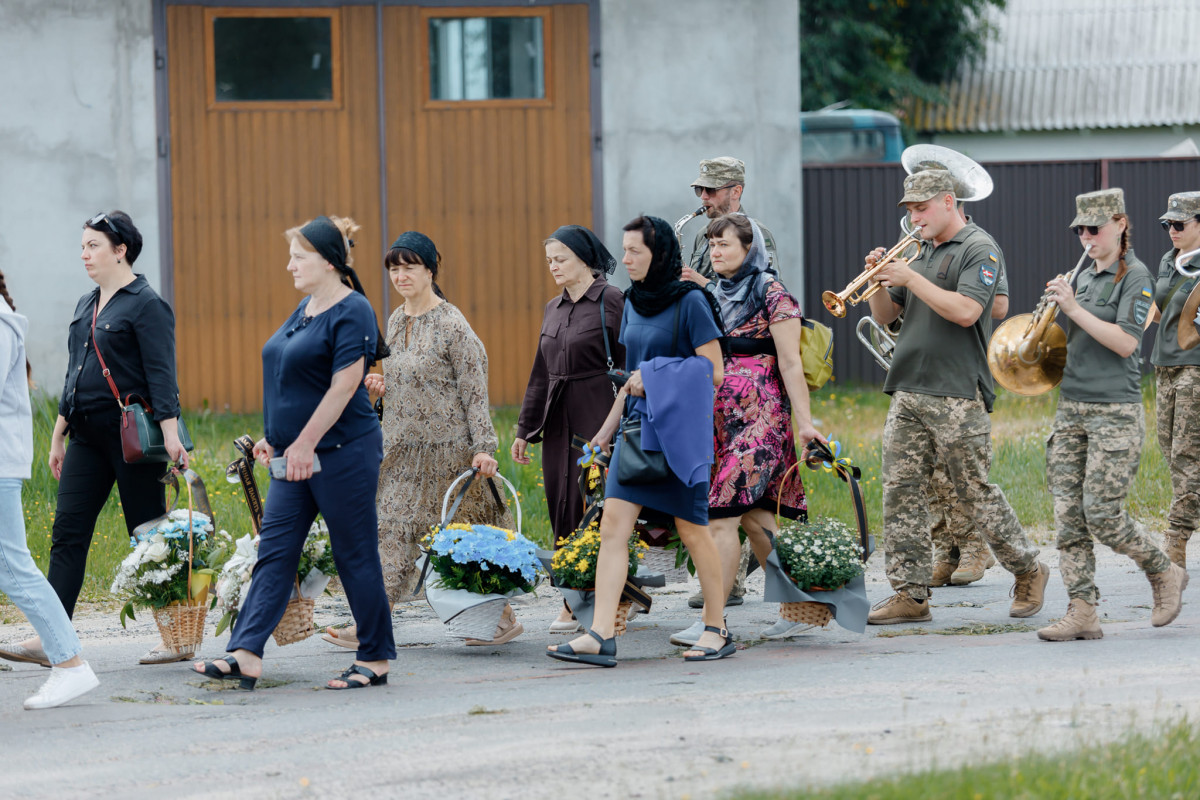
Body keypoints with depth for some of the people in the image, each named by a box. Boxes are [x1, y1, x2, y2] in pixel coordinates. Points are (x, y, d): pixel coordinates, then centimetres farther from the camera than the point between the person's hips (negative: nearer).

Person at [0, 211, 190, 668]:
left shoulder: (147, 305, -8)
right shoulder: (85, 306, 17)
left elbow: (161, 374, -14)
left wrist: (170, 434, -22)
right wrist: (58, 437, 21)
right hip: (88, 436, 8)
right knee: (68, 533, -1)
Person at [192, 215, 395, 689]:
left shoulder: (351, 312, -13)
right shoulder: (305, 309, 15)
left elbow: (344, 386, -21)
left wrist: (305, 443, -23)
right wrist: (275, 437, 17)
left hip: (342, 452, -9)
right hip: (299, 456, 9)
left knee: (355, 556, 0)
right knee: (274, 551, 1)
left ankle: (375, 660, 10)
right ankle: (245, 656, -4)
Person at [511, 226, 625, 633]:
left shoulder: (612, 302, -6)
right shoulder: (553, 310, 15)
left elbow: (628, 366, -9)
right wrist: (524, 430, 18)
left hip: (597, 417, -7)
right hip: (558, 422, 7)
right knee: (562, 506, 5)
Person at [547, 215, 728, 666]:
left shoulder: (690, 302, -8)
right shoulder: (633, 303, 13)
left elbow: (713, 372, -10)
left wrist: (656, 383, -15)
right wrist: (609, 426, 21)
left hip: (680, 427, -6)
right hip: (637, 425, 6)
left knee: (691, 528, 1)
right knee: (613, 522, -6)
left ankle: (716, 630, 15)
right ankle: (601, 636, -12)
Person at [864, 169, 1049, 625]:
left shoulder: (979, 250, -5)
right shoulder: (921, 254, 19)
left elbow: (966, 311, -19)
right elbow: (884, 316, 19)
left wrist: (910, 279, -16)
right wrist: (879, 281, 0)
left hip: (957, 397, -7)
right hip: (907, 394, 7)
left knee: (977, 494, -3)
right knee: (901, 493, 1)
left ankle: (1028, 573, 15)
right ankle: (910, 594, 3)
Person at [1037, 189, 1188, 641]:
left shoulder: (1135, 277, -6)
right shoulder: (1084, 278, 16)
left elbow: (1125, 342, -18)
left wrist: (1073, 307, -18)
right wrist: (1059, 308, 7)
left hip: (1115, 412, -7)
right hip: (1071, 408, 7)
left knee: (1101, 513, -10)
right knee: (1068, 515, -1)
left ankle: (1164, 574, 13)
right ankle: (1082, 612, -1)